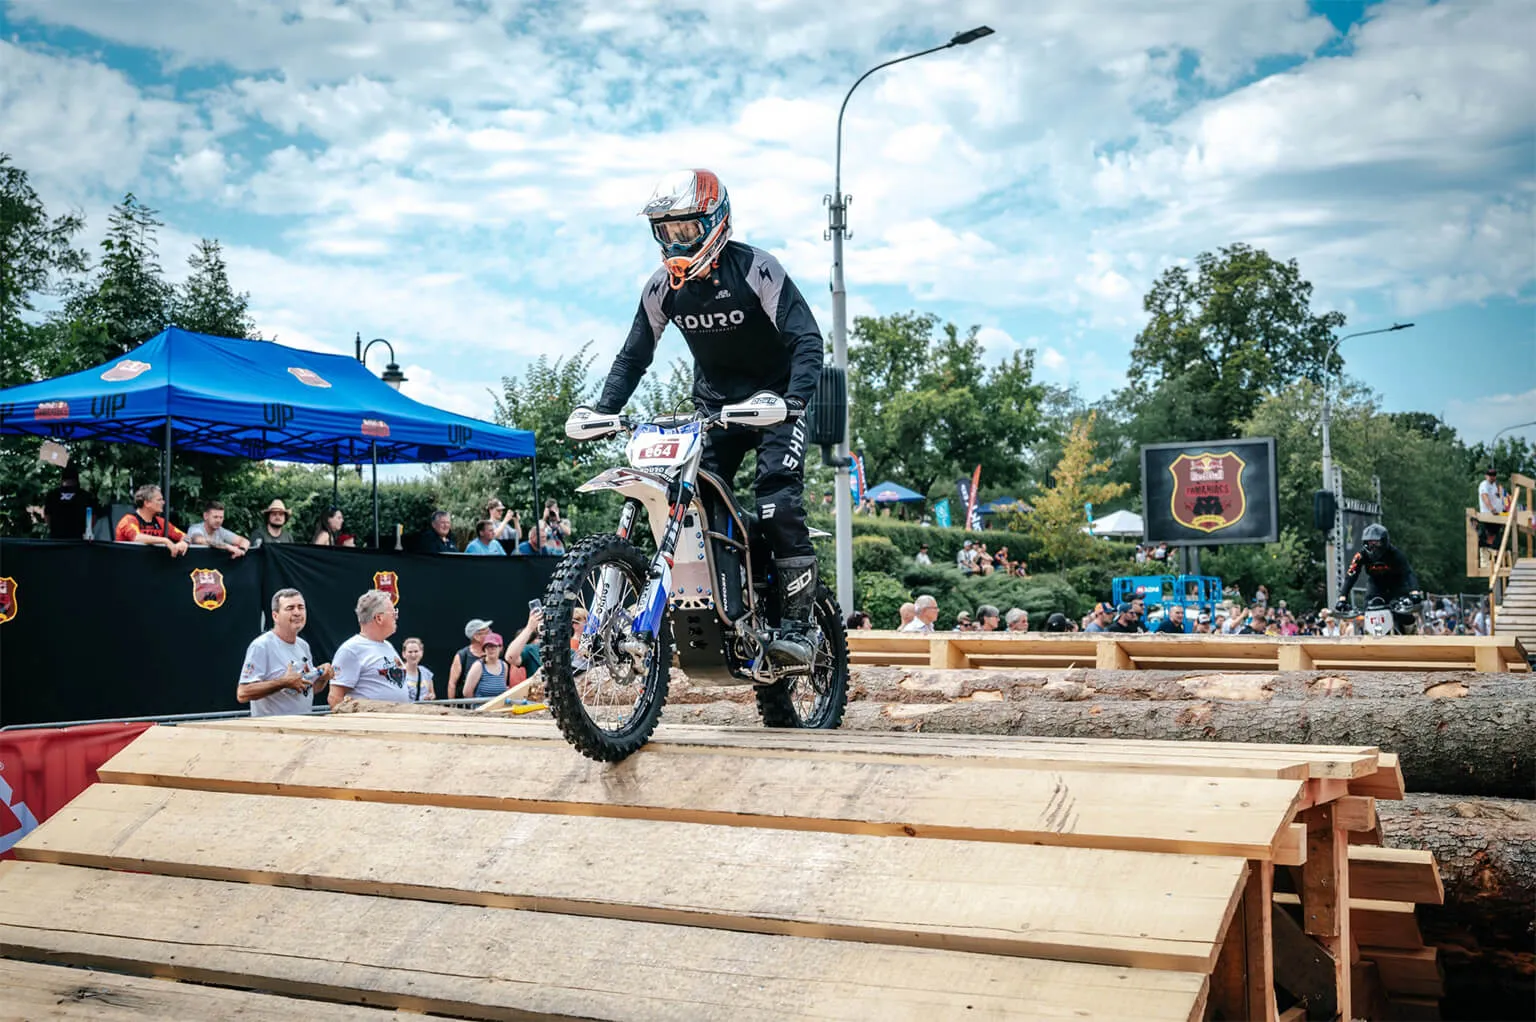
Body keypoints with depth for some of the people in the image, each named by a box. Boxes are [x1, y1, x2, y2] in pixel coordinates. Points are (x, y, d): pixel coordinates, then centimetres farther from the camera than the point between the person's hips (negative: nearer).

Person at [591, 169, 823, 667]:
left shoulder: (756, 269, -17)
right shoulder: (662, 286, -2)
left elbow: (807, 338, -21)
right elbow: (634, 356, 6)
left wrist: (795, 398, -38)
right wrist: (603, 410, -9)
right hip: (713, 403, 5)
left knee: (779, 504, -20)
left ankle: (795, 627, -17)